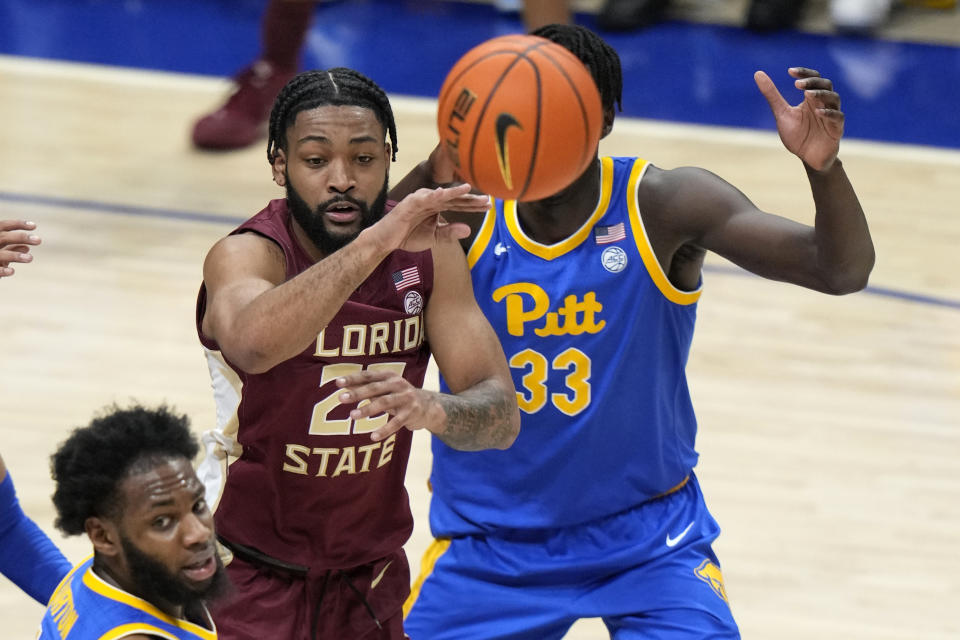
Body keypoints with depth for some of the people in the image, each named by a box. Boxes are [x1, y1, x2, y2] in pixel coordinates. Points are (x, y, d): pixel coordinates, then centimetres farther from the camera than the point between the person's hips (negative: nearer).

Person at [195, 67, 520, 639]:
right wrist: (375, 242, -53)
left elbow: (501, 415, -13)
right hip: (248, 582, -5)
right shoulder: (248, 254, -22)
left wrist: (429, 409, -35)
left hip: (370, 574, 5)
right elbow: (251, 344, -47)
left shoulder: (427, 251, -8)